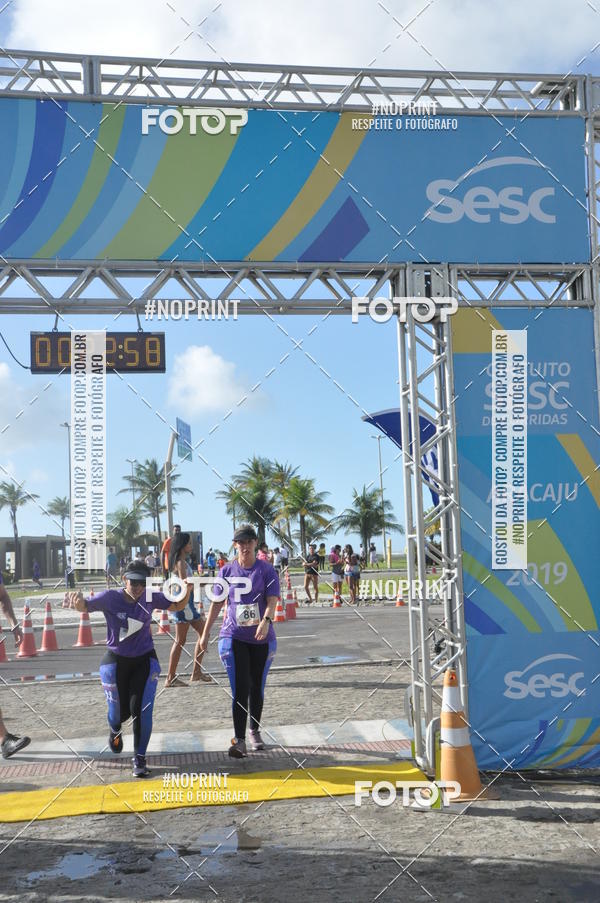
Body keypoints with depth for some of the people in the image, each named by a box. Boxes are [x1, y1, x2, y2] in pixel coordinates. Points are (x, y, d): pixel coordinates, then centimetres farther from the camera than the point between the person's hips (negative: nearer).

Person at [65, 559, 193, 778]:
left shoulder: (150, 598, -9)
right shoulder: (110, 598, -17)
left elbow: (177, 606, 4)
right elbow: (86, 606, -27)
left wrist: (187, 592, -17)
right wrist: (78, 601, -51)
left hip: (145, 660, 1)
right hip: (116, 661, -1)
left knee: (141, 709, -9)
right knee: (120, 711, 9)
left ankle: (139, 759, 8)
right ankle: (115, 730, 49)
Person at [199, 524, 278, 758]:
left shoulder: (266, 570, -3)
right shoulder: (227, 571, 3)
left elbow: (272, 600, -14)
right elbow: (217, 603, 10)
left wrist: (266, 620, -33)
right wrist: (205, 633, 10)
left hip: (261, 638, 0)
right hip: (234, 637, 0)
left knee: (256, 688, 12)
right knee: (239, 690, -9)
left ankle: (254, 731, 32)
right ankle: (239, 740, -7)